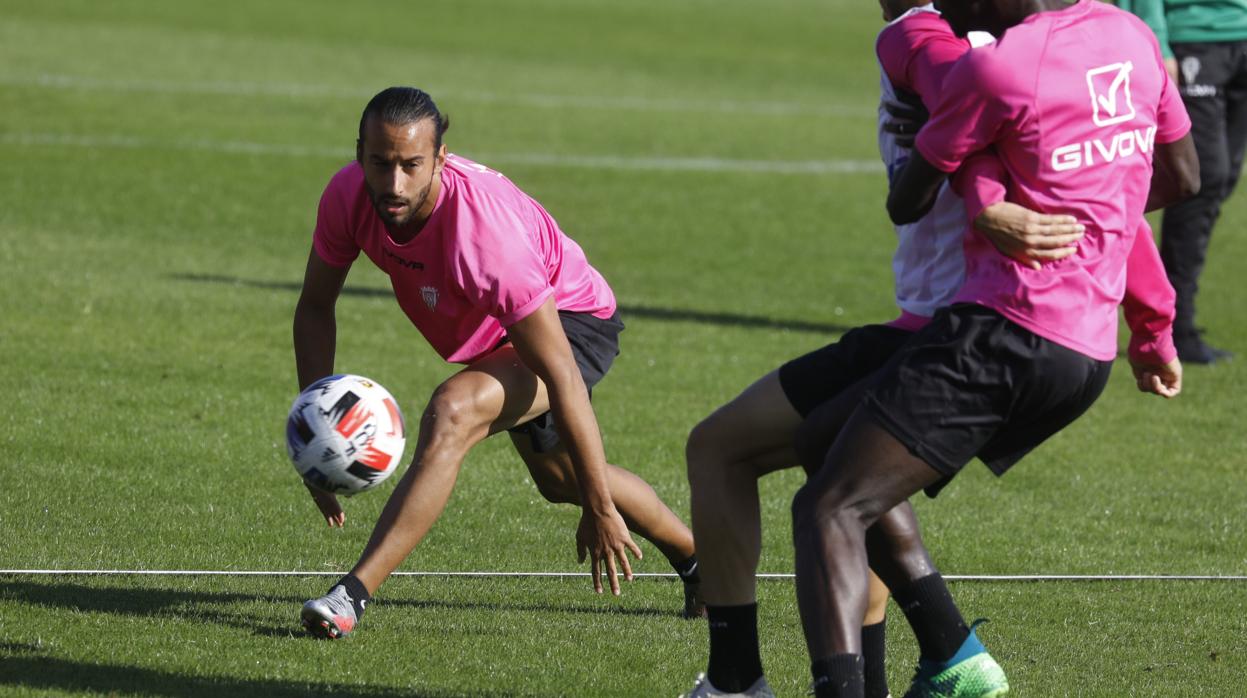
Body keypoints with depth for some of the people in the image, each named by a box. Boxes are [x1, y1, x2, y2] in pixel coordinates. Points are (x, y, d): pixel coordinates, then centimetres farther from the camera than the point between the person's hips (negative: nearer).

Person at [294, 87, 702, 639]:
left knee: (453, 411, -34)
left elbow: (563, 379, -36)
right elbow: (315, 307, -8)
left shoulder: (485, 231, -42)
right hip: (496, 338, 8)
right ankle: (698, 560, 54)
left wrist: (599, 509, -32)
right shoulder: (348, 197, -26)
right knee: (560, 479, 28)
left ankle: (353, 594, -34)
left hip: (572, 321, -8)